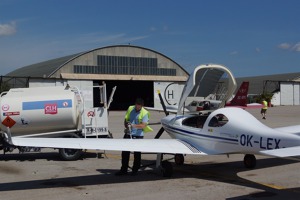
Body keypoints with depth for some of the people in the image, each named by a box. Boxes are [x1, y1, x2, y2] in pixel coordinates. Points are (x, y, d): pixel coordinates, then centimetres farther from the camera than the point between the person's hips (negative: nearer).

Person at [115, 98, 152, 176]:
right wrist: (127, 126, -9)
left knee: (137, 153, 5)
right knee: (125, 152, 5)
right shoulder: (130, 109, 6)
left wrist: (134, 125, -30)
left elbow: (143, 125, -17)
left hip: (138, 135, -4)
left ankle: (135, 170, 19)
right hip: (128, 134, 4)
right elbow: (126, 120, 11)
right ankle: (123, 169, 15)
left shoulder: (144, 113, -7)